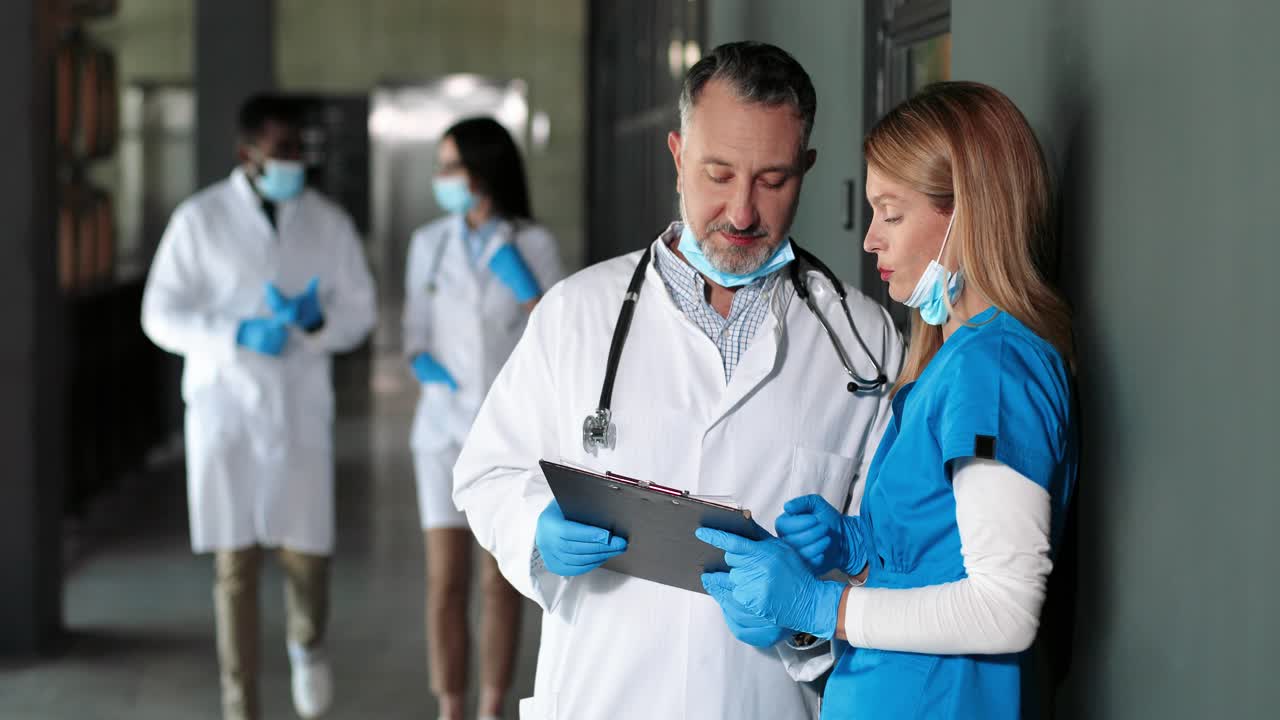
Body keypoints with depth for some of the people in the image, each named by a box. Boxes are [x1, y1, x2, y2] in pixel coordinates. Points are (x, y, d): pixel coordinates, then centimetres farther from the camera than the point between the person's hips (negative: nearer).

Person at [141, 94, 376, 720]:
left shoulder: (330, 223, 0)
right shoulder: (199, 218, -6)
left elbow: (359, 314, 4)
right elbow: (161, 316, -6)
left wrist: (316, 320, -19)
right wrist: (239, 334, -21)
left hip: (300, 410, 2)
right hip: (224, 409, -1)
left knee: (306, 553, -1)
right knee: (236, 563, 0)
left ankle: (307, 643, 34)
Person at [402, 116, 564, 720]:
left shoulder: (535, 245, -6)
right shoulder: (429, 243, 1)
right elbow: (417, 337, 7)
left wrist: (524, 286, -22)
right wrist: (424, 363, -15)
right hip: (446, 426, 2)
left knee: (502, 580, 2)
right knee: (446, 583, -2)